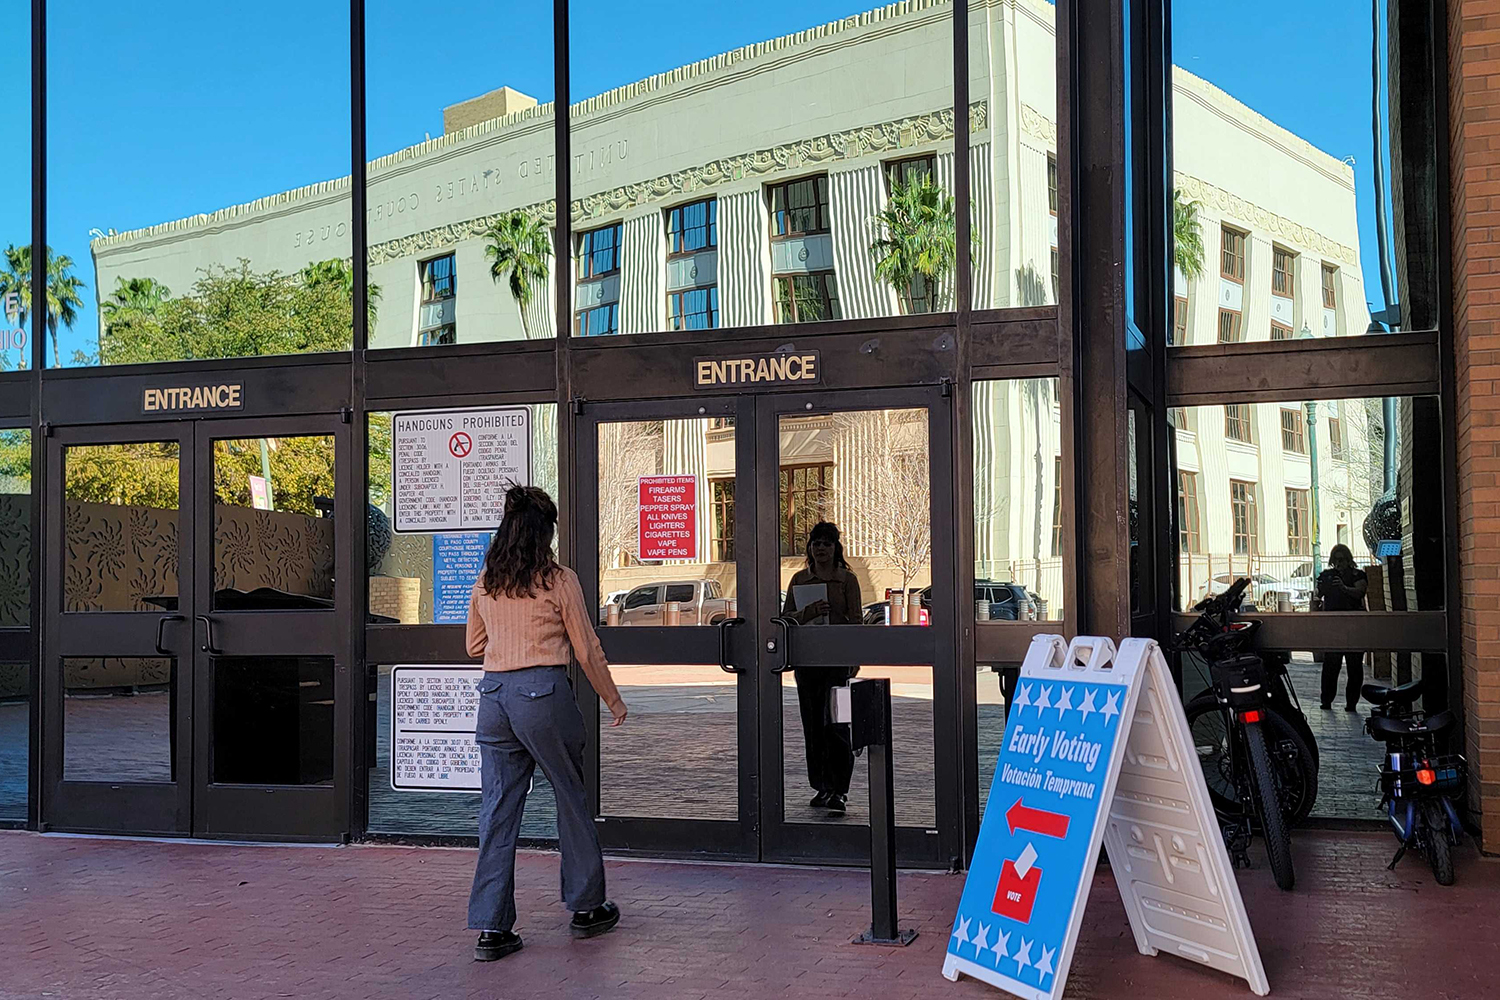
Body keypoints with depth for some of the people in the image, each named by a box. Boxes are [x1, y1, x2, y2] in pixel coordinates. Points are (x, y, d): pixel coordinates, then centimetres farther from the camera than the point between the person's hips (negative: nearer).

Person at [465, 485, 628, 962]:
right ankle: (586, 908, 25)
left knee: (497, 810, 6)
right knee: (571, 798, 13)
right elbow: (587, 651, 1)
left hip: (493, 694, 4)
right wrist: (613, 700, 14)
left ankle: (490, 927, 5)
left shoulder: (484, 583, 9)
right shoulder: (559, 580, -4)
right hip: (544, 694, -4)